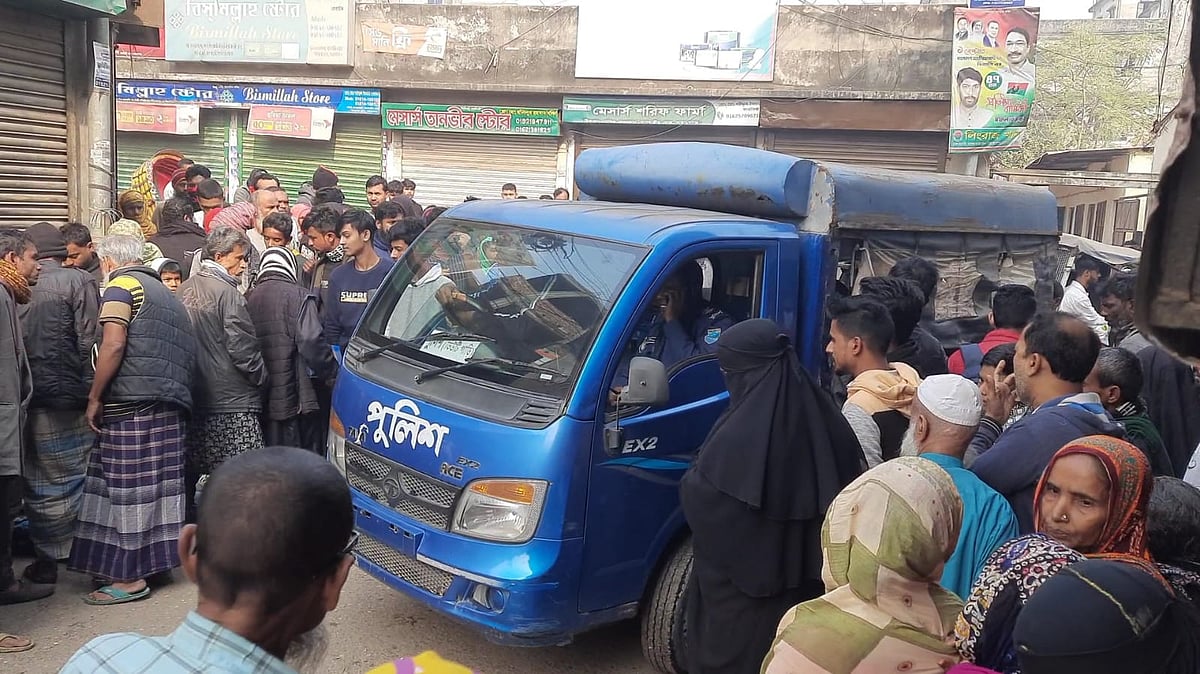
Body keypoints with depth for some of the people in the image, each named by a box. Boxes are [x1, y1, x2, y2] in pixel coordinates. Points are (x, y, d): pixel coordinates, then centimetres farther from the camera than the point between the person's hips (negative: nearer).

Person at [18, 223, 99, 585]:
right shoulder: (78, 280, -5)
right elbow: (90, 340, -11)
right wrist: (93, 391, -6)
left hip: (27, 399, 3)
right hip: (70, 396, -2)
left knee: (40, 481, 11)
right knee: (80, 475, 9)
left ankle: (46, 559, 18)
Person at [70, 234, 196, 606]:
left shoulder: (121, 285, -2)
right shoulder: (164, 292, 23)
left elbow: (113, 345, -14)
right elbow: (185, 353, 20)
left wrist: (94, 398, -8)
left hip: (132, 403, -8)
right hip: (168, 404, 8)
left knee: (127, 487, -4)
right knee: (153, 486, 11)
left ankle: (130, 577, -1)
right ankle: (147, 562, 18)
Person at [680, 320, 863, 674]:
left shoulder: (739, 436, -28)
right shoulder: (820, 415, -9)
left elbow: (697, 499, -17)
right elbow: (847, 484, 2)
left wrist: (696, 474, 3)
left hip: (741, 586, -6)